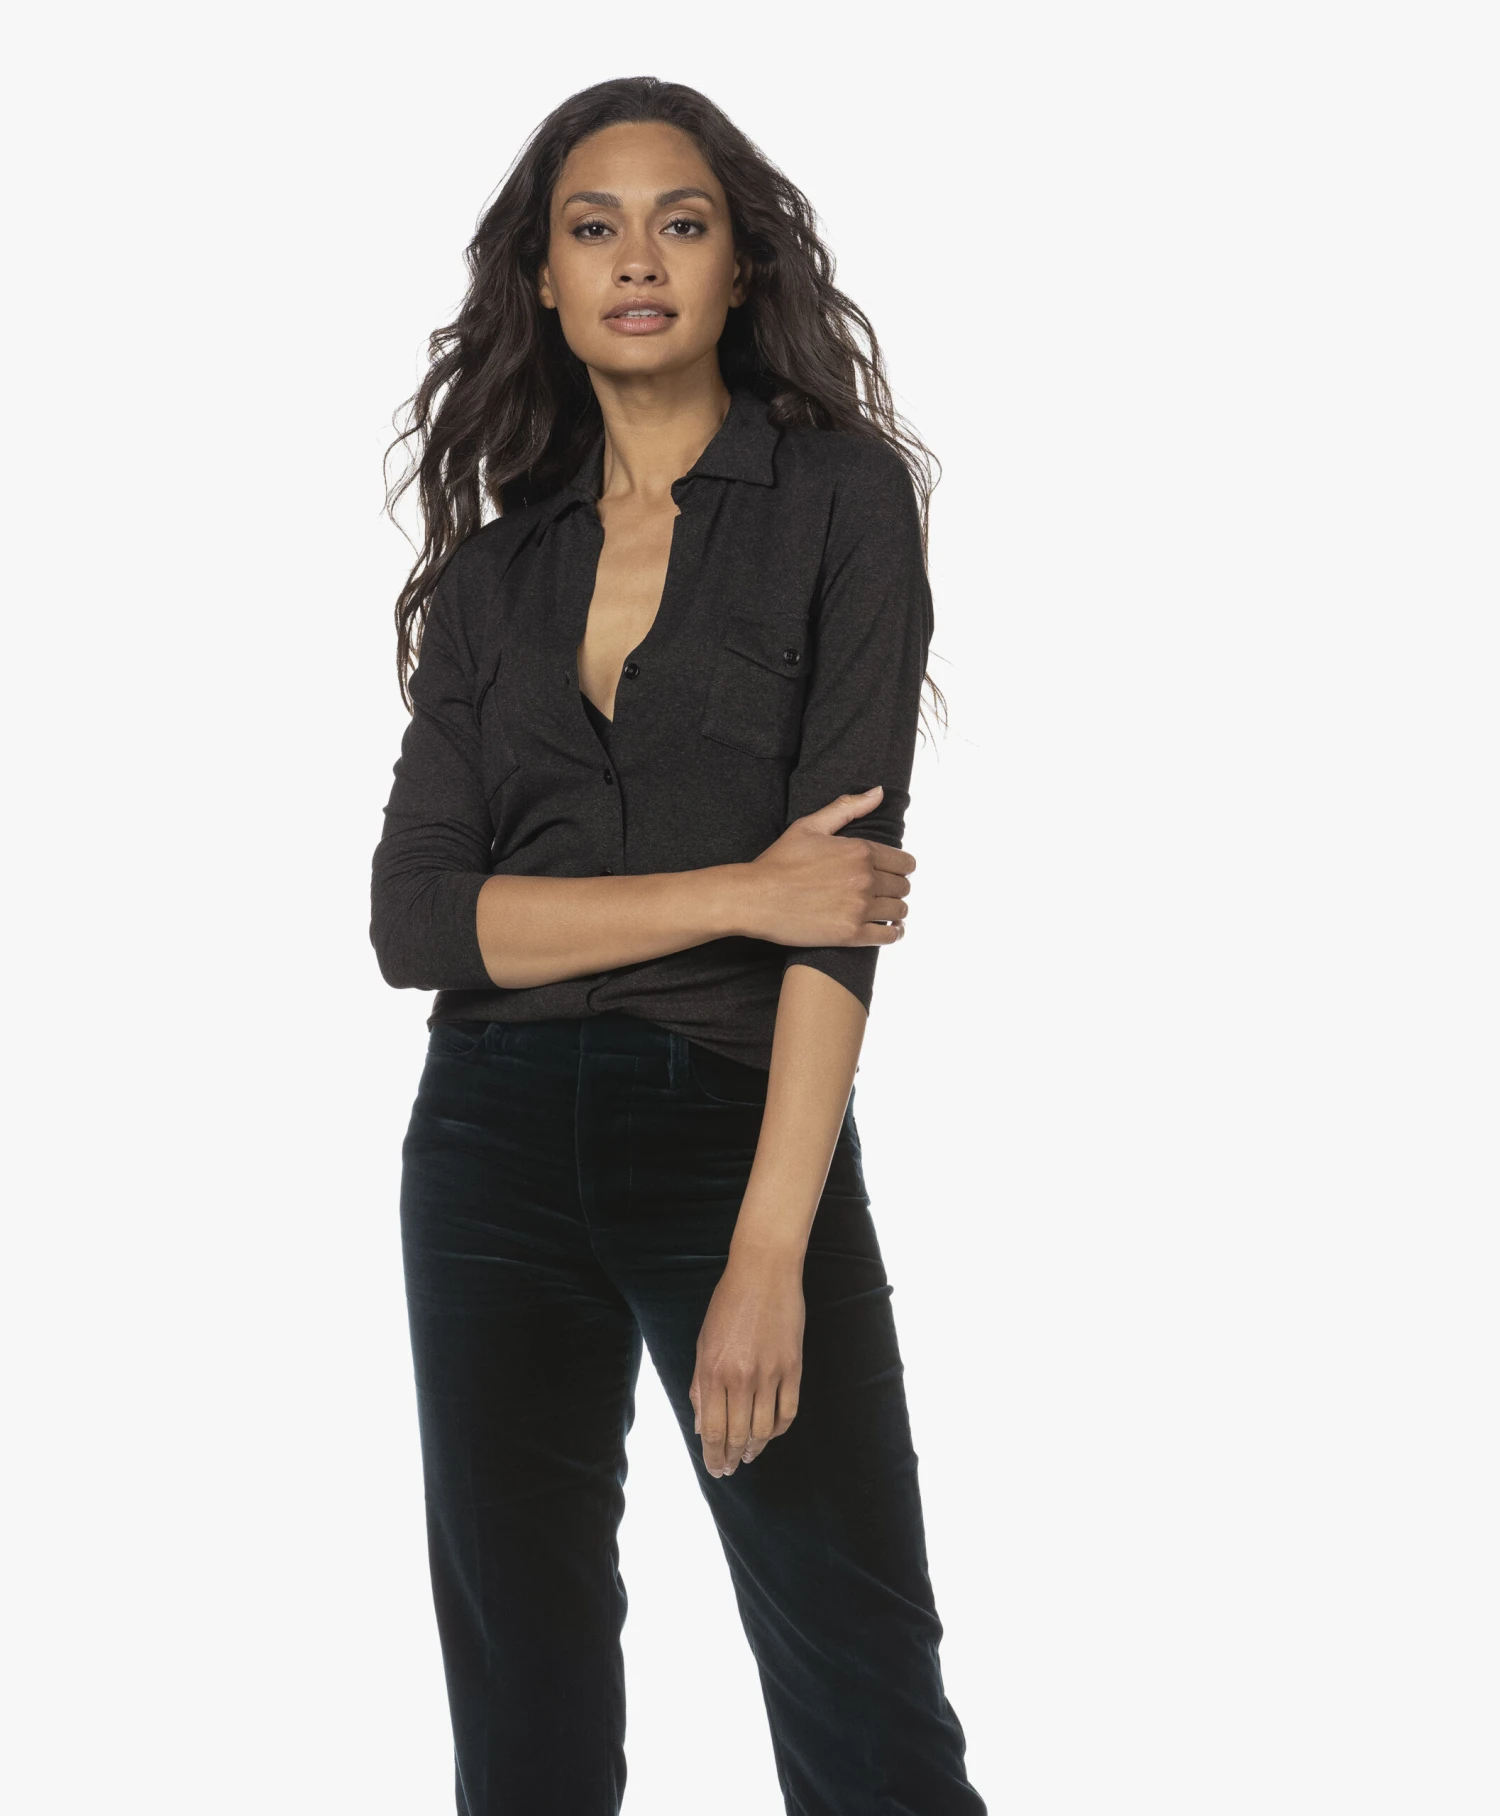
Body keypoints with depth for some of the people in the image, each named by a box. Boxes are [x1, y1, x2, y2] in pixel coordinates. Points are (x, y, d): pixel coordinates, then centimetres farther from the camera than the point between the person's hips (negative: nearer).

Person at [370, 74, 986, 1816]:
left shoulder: (839, 496, 0)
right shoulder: (493, 569, 10)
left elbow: (845, 890, -10)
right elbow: (411, 916, -1)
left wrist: (769, 1251, -18)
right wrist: (735, 893, -14)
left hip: (739, 1128, -3)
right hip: (496, 1145, 4)